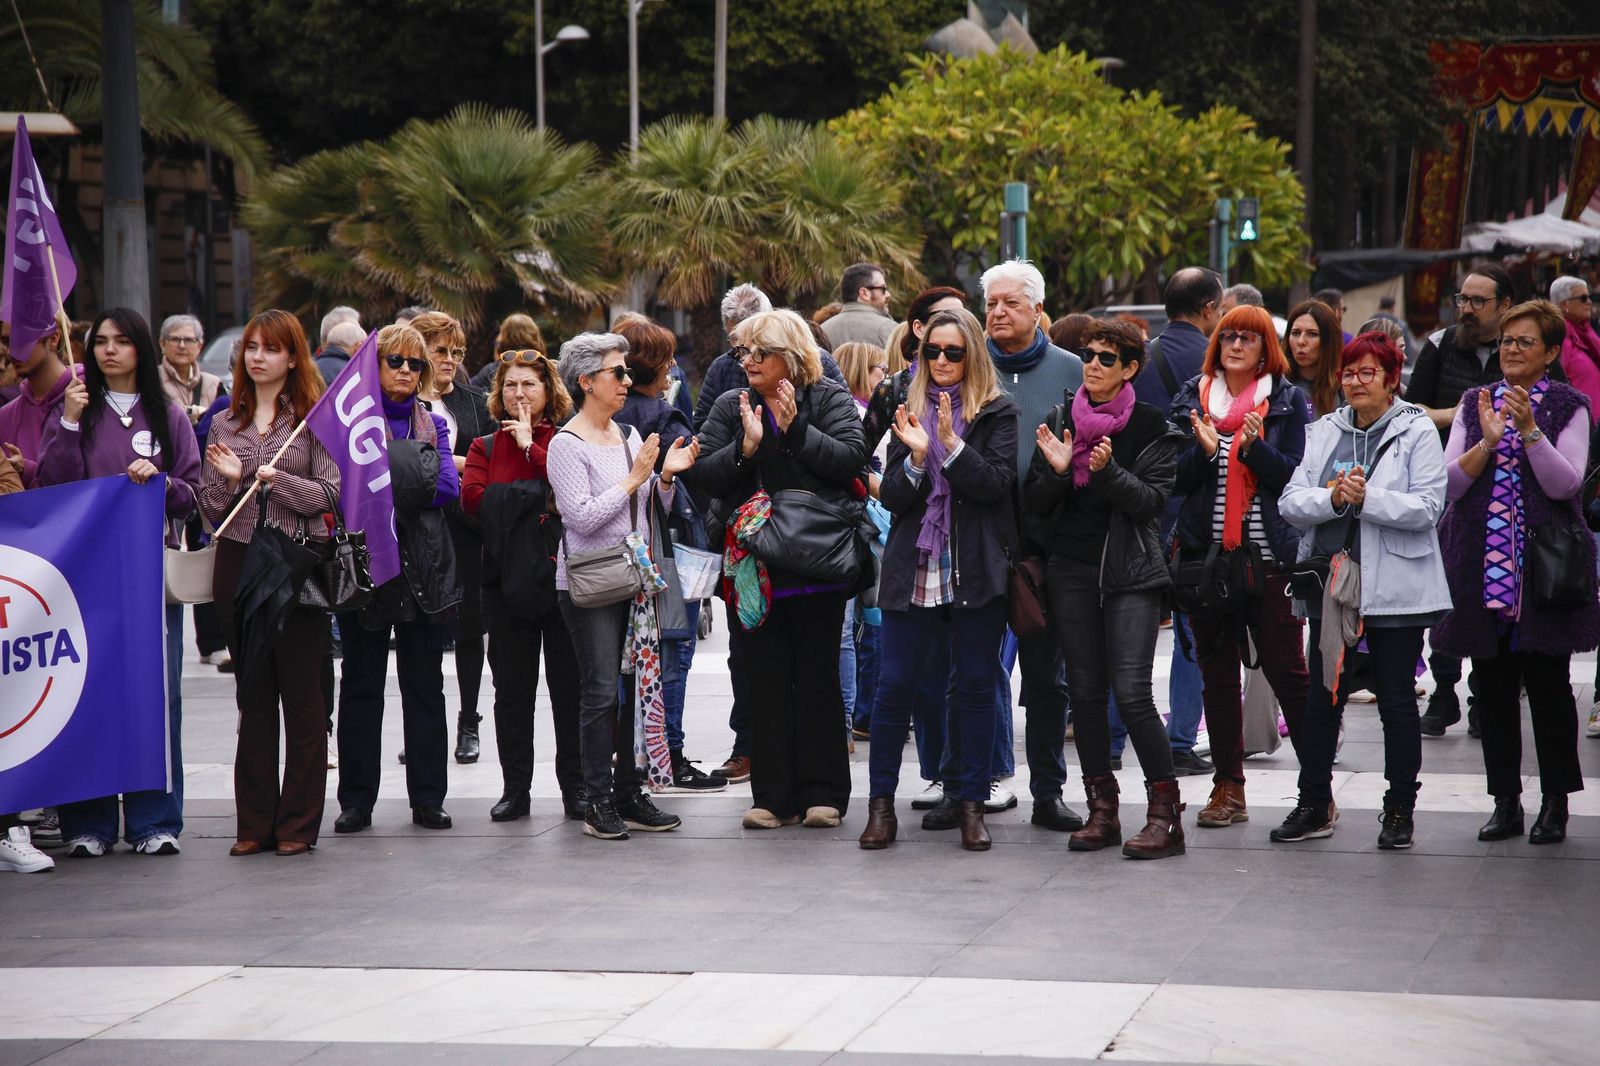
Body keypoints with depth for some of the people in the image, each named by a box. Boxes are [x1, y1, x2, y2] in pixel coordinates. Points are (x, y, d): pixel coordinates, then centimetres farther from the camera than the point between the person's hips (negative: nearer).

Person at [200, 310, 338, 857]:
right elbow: (209, 507, 11)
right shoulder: (225, 424, 12)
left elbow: (328, 494, -5)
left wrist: (278, 480, -17)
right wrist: (229, 479, -8)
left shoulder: (313, 418, 0)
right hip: (239, 562, 4)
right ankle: (255, 822, 12)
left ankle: (298, 824, 4)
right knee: (253, 695, 8)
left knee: (301, 694, -1)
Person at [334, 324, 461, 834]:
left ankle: (428, 798, 11)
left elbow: (449, 488, -4)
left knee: (425, 686, 5)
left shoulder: (433, 425, 12)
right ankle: (356, 800, 7)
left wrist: (383, 484, -13)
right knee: (361, 683, 3)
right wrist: (409, 486, -16)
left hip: (424, 567, 2)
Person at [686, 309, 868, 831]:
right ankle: (773, 796, 8)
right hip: (751, 567, 3)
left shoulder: (828, 400, 2)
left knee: (818, 679, 3)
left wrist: (794, 429, -18)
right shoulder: (731, 407, 9)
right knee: (764, 683, 3)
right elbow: (701, 475, 0)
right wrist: (745, 448, -15)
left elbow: (850, 459, -13)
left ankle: (823, 792, 9)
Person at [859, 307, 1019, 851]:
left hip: (976, 572, -2)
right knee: (895, 684, 0)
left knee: (976, 685, 3)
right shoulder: (910, 409, 10)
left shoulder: (997, 411, 3)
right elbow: (891, 496, 4)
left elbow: (997, 482, -9)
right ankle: (881, 802, 9)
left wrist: (952, 444, -19)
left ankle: (972, 804, 10)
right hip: (914, 570, 2)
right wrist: (916, 456, -13)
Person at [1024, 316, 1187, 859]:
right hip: (1071, 570, 4)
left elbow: (1153, 500, -8)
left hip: (1130, 573, -4)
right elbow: (1034, 503, 7)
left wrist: (1107, 471, -23)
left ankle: (1165, 813, -9)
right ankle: (1102, 809, 13)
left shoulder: (1152, 428, 0)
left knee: (1132, 693, -13)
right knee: (1086, 693, 5)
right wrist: (1056, 469, -13)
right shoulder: (1059, 421, 9)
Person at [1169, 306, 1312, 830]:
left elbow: (1294, 474, -4)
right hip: (1206, 551, 3)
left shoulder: (1287, 400, 4)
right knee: (1217, 672, 6)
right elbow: (1176, 479, 6)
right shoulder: (1193, 398, 11)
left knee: (1286, 668, -6)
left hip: (1268, 551, -3)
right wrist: (1204, 451, -13)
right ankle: (1228, 788, 12)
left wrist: (1254, 448, -20)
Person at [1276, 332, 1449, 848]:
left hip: (1394, 588, -4)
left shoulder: (1417, 432, -2)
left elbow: (1427, 507, -12)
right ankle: (1314, 806, 15)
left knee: (1396, 698, 3)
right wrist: (1334, 498, -17)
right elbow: (1290, 502, 1)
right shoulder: (1325, 432, 10)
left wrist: (1366, 497, -21)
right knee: (1323, 695, 7)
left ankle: (1400, 810, 12)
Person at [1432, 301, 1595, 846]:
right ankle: (1505, 801, 12)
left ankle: (1555, 802, 6)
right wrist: (1488, 441, -13)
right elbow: (1452, 483, 2)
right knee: (1493, 685, 5)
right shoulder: (1475, 403, 11)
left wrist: (1530, 430, -20)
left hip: (1545, 563, -3)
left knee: (1547, 680, -2)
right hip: (1483, 565, 3)